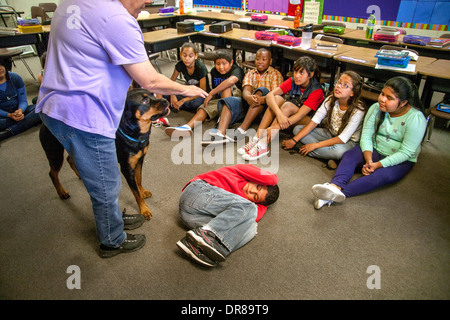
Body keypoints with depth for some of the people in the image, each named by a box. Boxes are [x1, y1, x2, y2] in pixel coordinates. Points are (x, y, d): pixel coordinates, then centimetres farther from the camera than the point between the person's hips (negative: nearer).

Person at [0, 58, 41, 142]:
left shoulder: (15, 78, -1)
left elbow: (23, 101, 0)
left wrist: (20, 110, -23)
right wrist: (9, 115, -27)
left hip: (18, 110, 3)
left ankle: (7, 133, -37)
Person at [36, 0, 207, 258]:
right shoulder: (118, 21, -20)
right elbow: (150, 82, -17)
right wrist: (185, 89, -1)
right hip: (83, 118, -10)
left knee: (104, 180, 26)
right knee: (106, 187, 10)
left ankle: (112, 217, 49)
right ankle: (113, 241, 32)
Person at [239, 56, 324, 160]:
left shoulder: (317, 90, -19)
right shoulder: (292, 81, -7)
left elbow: (301, 114, -29)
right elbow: (270, 95, -20)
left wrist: (274, 128, -39)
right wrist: (279, 114, -39)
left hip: (307, 121, -4)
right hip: (287, 119, 4)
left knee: (288, 105, -32)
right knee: (277, 98, -24)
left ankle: (263, 145, -40)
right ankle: (256, 138, -32)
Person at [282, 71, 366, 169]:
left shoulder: (358, 110, -24)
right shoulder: (331, 99, -10)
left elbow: (343, 138, -26)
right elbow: (315, 121, -14)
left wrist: (315, 145, -29)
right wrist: (294, 140, -22)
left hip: (348, 142, -6)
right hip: (329, 134, 6)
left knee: (339, 151, -43)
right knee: (297, 129, -11)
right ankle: (328, 155, -21)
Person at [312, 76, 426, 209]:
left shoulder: (416, 119, -17)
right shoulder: (376, 108, -5)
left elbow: (406, 152, -18)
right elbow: (366, 136, -8)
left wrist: (378, 165, -27)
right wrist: (369, 160, -25)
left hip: (400, 161, -3)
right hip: (374, 150, 3)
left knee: (384, 175, -35)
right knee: (350, 155, -27)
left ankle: (341, 193, -52)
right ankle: (335, 186, -52)